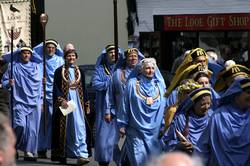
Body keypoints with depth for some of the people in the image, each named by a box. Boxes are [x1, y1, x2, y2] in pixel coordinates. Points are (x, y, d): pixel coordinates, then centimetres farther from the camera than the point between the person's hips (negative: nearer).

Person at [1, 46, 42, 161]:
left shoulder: (35, 67, 13)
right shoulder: (13, 66, 5)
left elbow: (39, 84, 15)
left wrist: (40, 101, 9)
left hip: (33, 102, 3)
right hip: (19, 100, -3)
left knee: (32, 127, -3)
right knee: (20, 125, -17)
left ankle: (29, 151, 3)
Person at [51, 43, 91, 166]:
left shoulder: (79, 72, 13)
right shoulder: (59, 71, 3)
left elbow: (84, 90, 15)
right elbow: (56, 88, -3)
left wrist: (87, 105, 10)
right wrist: (61, 100, -16)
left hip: (77, 102, 2)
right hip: (64, 103, -2)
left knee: (79, 127, -10)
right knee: (64, 129, 3)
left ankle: (81, 154, -18)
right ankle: (62, 155, 12)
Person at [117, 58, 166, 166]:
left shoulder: (159, 85, 6)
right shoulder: (132, 84, -3)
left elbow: (164, 106, 10)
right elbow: (125, 104, 0)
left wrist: (164, 126, 10)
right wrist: (122, 125, 0)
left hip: (154, 131, 3)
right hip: (136, 130, -3)